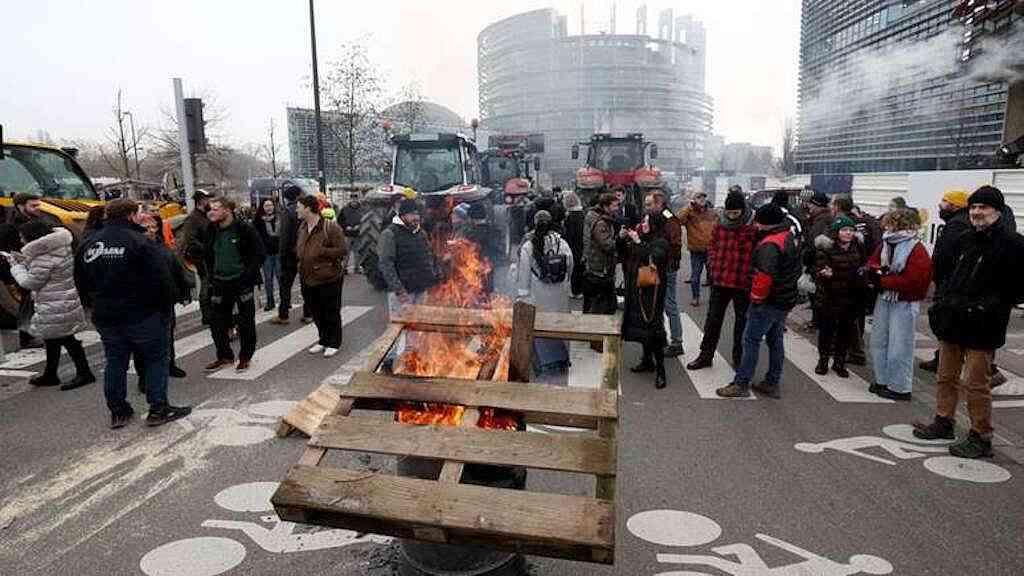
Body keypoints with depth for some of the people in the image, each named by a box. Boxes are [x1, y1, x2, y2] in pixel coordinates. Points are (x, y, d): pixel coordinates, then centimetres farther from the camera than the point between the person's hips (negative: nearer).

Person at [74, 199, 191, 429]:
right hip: (141, 315, -6)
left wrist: (94, 306, 22)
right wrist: (166, 305, -4)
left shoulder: (88, 244, 7)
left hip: (105, 317, 6)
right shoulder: (138, 241, -13)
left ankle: (118, 412, 20)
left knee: (115, 362, 15)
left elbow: (80, 281, 14)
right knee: (156, 358, 6)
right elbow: (161, 278, -16)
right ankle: (158, 409, 6)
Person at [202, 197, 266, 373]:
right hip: (220, 284, 5)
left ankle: (245, 357, 18)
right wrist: (211, 274, 11)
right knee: (217, 322, 8)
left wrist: (248, 275, -14)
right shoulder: (212, 231, 5)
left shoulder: (244, 229, -11)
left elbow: (260, 253, -9)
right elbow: (207, 255, 20)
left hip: (241, 281, -5)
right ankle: (224, 356, 24)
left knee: (246, 322, 4)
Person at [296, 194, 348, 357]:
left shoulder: (330, 227, -16)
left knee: (331, 313, 6)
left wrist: (322, 252, -21)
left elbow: (343, 250, -17)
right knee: (316, 313, 16)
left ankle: (333, 343, 19)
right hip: (308, 278, 7)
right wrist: (300, 254, 6)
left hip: (328, 278, -7)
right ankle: (323, 340, 32)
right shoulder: (302, 227, 10)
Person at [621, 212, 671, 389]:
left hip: (652, 290, -7)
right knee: (639, 324, 13)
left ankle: (660, 370, -2)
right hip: (636, 289, 7)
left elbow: (654, 259, -25)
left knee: (651, 326, -9)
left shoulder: (661, 242, -8)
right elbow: (625, 256, 17)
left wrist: (638, 243, -23)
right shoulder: (641, 238, 11)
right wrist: (622, 239, 2)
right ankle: (648, 361, 29)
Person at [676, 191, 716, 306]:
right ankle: (696, 298, 23)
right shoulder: (690, 214, -7)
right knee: (695, 276, 7)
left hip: (711, 250, 2)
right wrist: (689, 207, -26)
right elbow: (679, 219, -27)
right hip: (696, 251, -2)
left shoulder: (711, 213, 4)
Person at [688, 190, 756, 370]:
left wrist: (752, 274, -15)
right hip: (720, 280, 4)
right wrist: (713, 262, 3)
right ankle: (706, 355, 24)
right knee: (713, 319, 12)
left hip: (743, 284, -4)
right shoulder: (721, 223, 2)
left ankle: (739, 358, 28)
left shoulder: (754, 226, -13)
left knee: (742, 321, 13)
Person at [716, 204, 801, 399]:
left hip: (769, 302, -10)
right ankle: (773, 383, 24)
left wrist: (756, 297, -18)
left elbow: (764, 276, -30)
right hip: (785, 300, 10)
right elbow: (796, 268, 23)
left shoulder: (769, 244, -22)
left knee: (751, 340, -3)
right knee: (775, 340, 15)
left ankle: (741, 384, 1)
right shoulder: (788, 237, 10)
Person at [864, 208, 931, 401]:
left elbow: (911, 281, -22)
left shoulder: (917, 251, -16)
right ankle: (883, 381, 27)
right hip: (884, 299, 8)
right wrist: (876, 270, -10)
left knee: (899, 347, -2)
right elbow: (872, 262, 13)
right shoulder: (886, 243, 6)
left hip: (904, 303, -8)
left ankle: (899, 388, 9)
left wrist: (881, 281, -17)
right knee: (878, 341, 14)